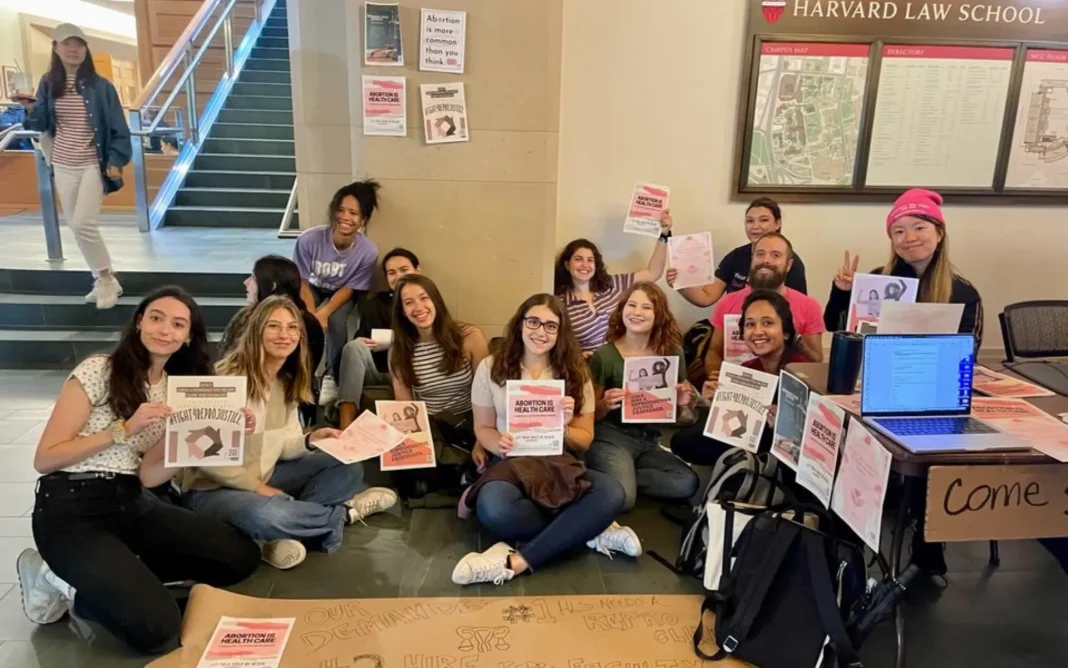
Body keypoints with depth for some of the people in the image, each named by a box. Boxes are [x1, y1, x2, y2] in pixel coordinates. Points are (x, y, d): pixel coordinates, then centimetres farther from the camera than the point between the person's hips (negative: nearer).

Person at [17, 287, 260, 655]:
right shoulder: (97, 370, -8)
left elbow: (148, 476, 0)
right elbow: (44, 459, -10)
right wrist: (124, 429, -18)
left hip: (132, 504, 7)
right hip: (71, 509, -7)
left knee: (242, 557, -8)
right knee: (157, 628, -23)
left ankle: (97, 580, 1)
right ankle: (67, 582, 3)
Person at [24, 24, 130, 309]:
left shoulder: (100, 86, -7)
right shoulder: (49, 84, 4)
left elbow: (118, 128, -5)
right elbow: (41, 124, 8)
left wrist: (116, 161, -15)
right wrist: (30, 110, -13)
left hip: (93, 165, -5)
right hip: (63, 166, 5)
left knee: (83, 224, -15)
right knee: (75, 226, 8)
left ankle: (107, 280, 1)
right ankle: (103, 279, 21)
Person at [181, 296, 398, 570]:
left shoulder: (287, 383, 6)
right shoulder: (228, 377, -19)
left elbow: (281, 447, 6)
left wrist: (310, 440, -14)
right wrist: (257, 486, -20)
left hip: (264, 478, 8)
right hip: (213, 489, -8)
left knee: (348, 466, -2)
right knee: (268, 514, -40)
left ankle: (284, 534, -19)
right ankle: (346, 512, -11)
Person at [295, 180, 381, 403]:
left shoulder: (368, 251, -30)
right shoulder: (308, 239, -32)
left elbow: (349, 288, -17)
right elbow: (303, 283, -18)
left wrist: (324, 313, -30)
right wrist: (312, 316, -27)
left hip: (342, 292, 0)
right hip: (313, 288, 1)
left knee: (336, 323, -28)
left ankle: (332, 377, -3)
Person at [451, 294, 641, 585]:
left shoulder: (575, 373, 6)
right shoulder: (491, 368, 3)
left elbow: (584, 441, 7)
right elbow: (483, 427, 8)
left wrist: (563, 429, -17)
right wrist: (498, 443, -16)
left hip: (559, 465, 2)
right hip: (510, 464, -1)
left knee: (612, 494, -32)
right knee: (494, 510, -39)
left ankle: (518, 561, -29)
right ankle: (589, 531, -17)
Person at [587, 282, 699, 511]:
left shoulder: (672, 353, 1)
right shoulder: (605, 355, -9)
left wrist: (682, 402, -9)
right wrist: (606, 405, -23)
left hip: (649, 441, 5)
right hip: (611, 436, -5)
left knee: (687, 483, -19)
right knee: (622, 498, -29)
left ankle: (611, 476, -4)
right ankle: (615, 476, 5)